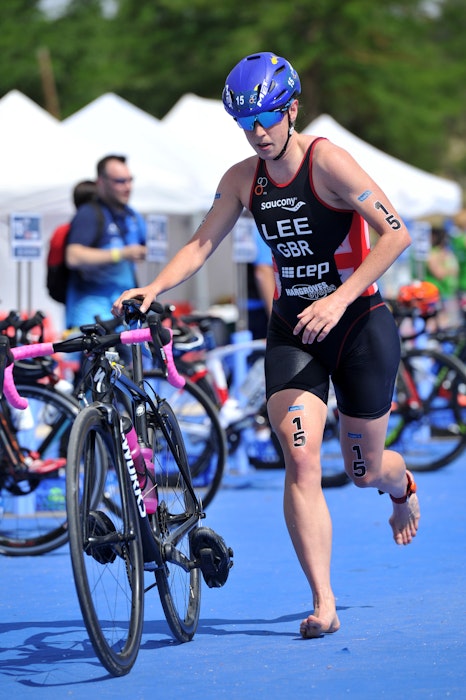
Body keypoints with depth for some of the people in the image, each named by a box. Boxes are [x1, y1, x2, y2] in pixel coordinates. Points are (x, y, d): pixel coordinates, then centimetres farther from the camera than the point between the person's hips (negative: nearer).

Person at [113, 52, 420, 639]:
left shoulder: (327, 161, -17)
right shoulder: (242, 179, 0)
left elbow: (396, 234, -21)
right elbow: (201, 245, 2)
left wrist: (339, 298, -28)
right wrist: (153, 289, -15)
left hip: (358, 325, -3)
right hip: (292, 332, 4)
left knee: (364, 472, 8)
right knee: (300, 461, -15)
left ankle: (403, 487, 48)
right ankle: (323, 604, -14)